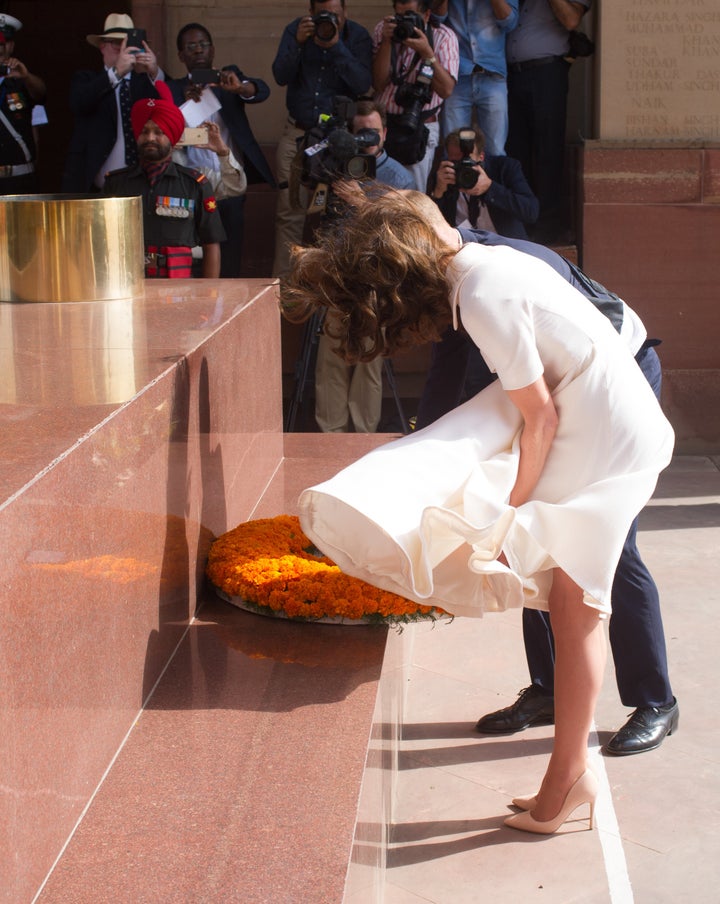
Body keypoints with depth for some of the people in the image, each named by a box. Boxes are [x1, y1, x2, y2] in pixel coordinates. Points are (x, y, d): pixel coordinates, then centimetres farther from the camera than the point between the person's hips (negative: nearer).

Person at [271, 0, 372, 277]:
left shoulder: (358, 36, -2)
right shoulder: (295, 30, 3)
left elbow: (362, 84, -15)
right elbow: (281, 76, -6)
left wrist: (336, 45, -21)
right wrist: (298, 43, -19)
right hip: (298, 132, 1)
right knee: (290, 211, -3)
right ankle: (282, 279, 0)